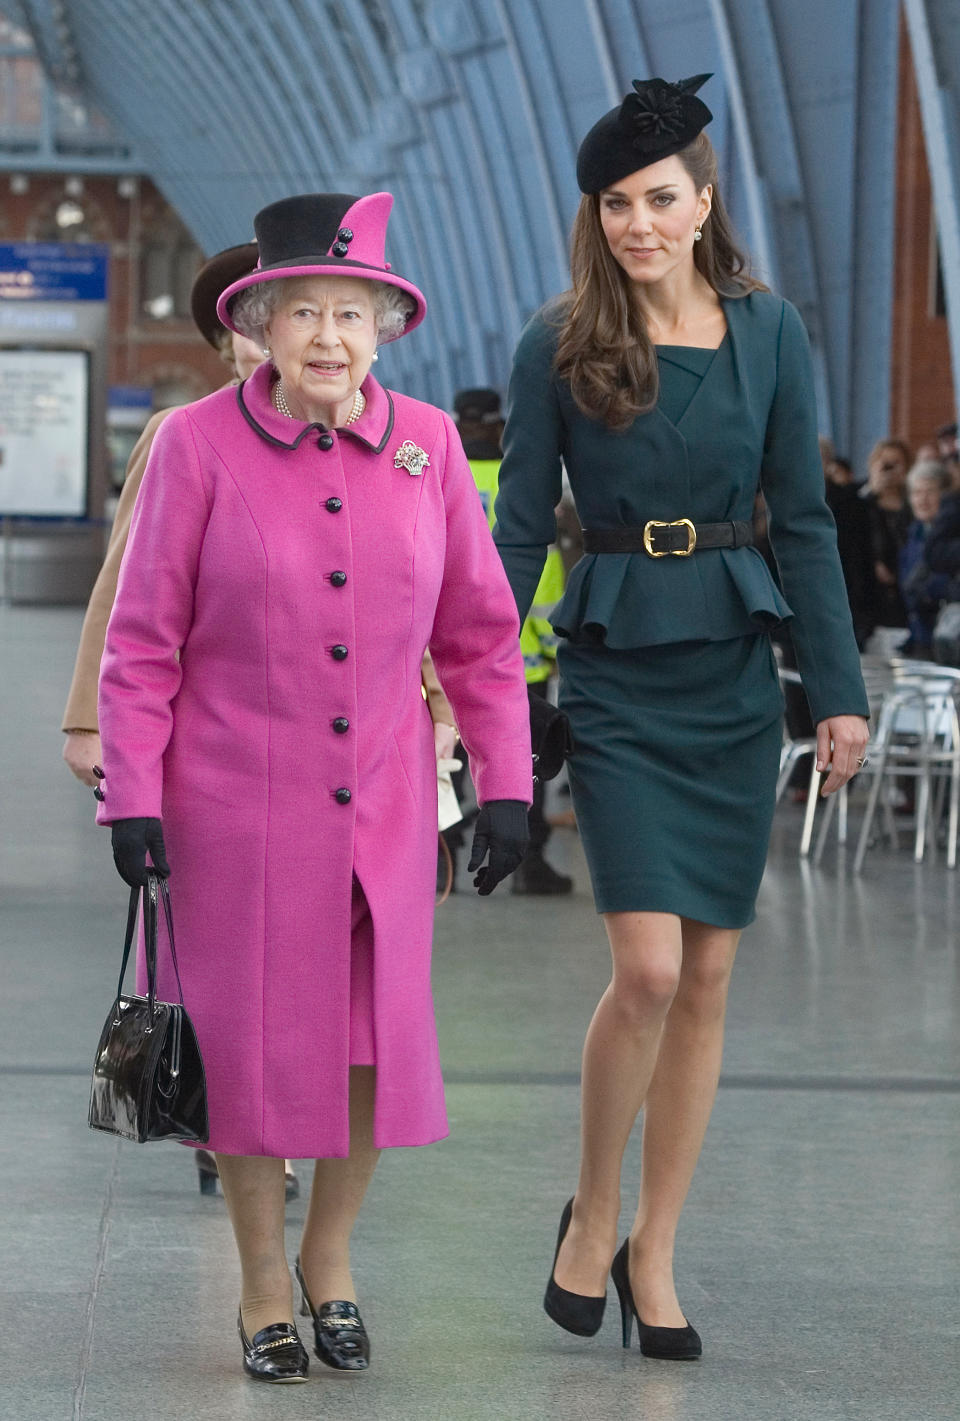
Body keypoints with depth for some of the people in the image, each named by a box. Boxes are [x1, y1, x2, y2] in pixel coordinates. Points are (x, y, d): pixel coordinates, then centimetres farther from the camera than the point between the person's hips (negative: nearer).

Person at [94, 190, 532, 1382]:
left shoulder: (426, 445, 0)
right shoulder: (199, 446, -8)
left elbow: (477, 630, 6)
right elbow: (143, 639, -4)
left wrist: (504, 784, 2)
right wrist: (130, 794, -9)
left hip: (381, 803, 2)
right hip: (231, 801, -2)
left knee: (377, 1038, 3)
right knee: (249, 1040, 5)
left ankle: (330, 1256, 29)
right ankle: (262, 1281, 25)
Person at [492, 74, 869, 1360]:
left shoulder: (768, 332, 2)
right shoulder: (559, 346, -3)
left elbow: (804, 519, 4)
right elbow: (519, 527, -1)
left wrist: (840, 691, 0)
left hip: (734, 673, 3)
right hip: (616, 675, -2)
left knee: (707, 977, 4)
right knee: (649, 968, -13)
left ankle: (653, 1253, 15)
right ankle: (591, 1214, 10)